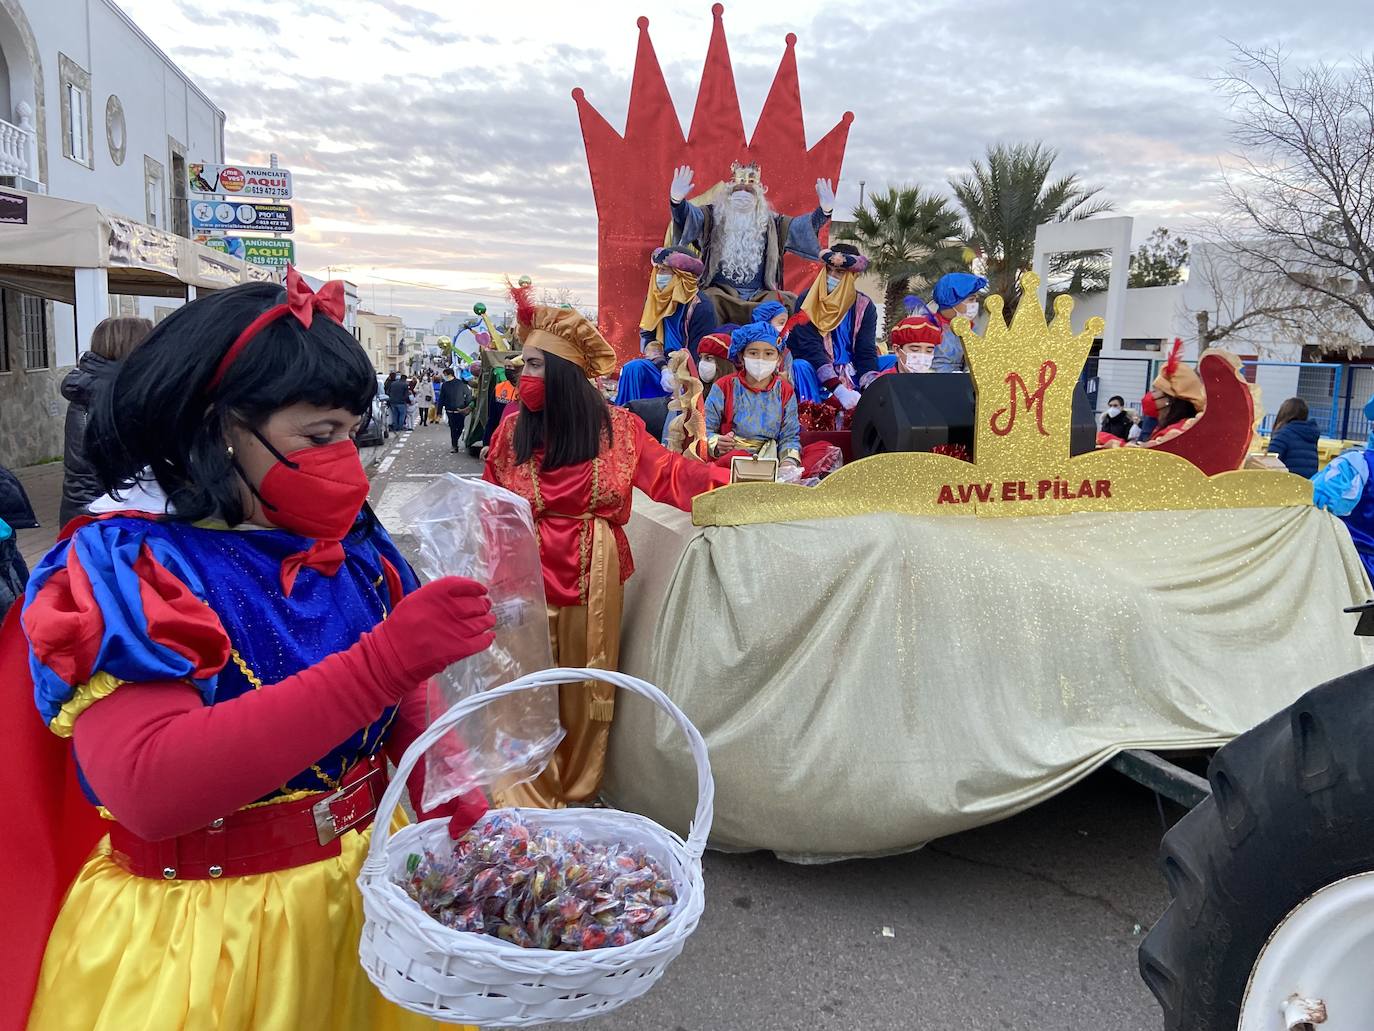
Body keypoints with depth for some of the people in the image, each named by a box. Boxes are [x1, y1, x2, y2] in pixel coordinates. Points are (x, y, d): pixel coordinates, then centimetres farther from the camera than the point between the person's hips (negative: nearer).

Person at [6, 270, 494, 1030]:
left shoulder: (349, 544, -1)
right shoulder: (121, 568, -18)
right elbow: (149, 787, -33)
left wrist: (467, 824, -11)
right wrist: (382, 662, -39)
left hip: (373, 882, 6)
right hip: (202, 930, -5)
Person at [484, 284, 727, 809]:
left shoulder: (617, 427, -3)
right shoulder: (512, 428, -1)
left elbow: (669, 476, -4)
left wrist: (732, 483, -15)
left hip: (593, 575, 1)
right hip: (528, 574, 0)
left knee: (587, 685, 12)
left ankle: (579, 794, 31)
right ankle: (528, 804, 17)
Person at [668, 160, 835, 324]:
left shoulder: (769, 222, 15)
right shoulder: (713, 216, 8)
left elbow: (799, 226, 7)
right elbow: (690, 216, -10)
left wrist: (823, 211, -12)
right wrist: (677, 201, -33)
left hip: (760, 295, 2)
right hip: (721, 292, -2)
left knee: (785, 301, -23)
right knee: (707, 302, -33)